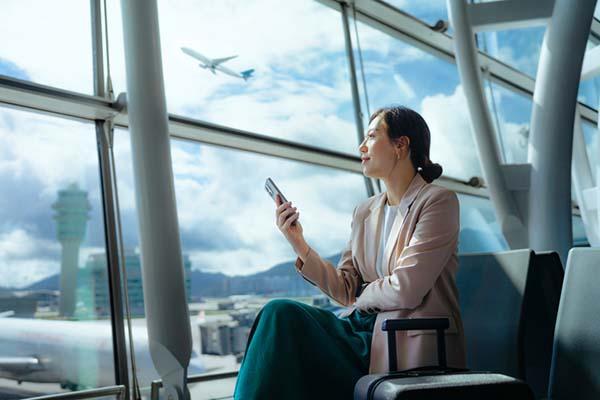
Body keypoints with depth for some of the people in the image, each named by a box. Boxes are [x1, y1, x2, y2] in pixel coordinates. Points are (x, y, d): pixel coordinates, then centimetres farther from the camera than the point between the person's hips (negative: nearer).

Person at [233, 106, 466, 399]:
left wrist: (363, 297, 3)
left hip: (411, 345, -6)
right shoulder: (364, 212, 15)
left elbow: (405, 290, -14)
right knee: (280, 313, -20)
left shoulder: (438, 201, -6)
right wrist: (298, 244, -1)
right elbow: (346, 291, 8)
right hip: (364, 331, 6)